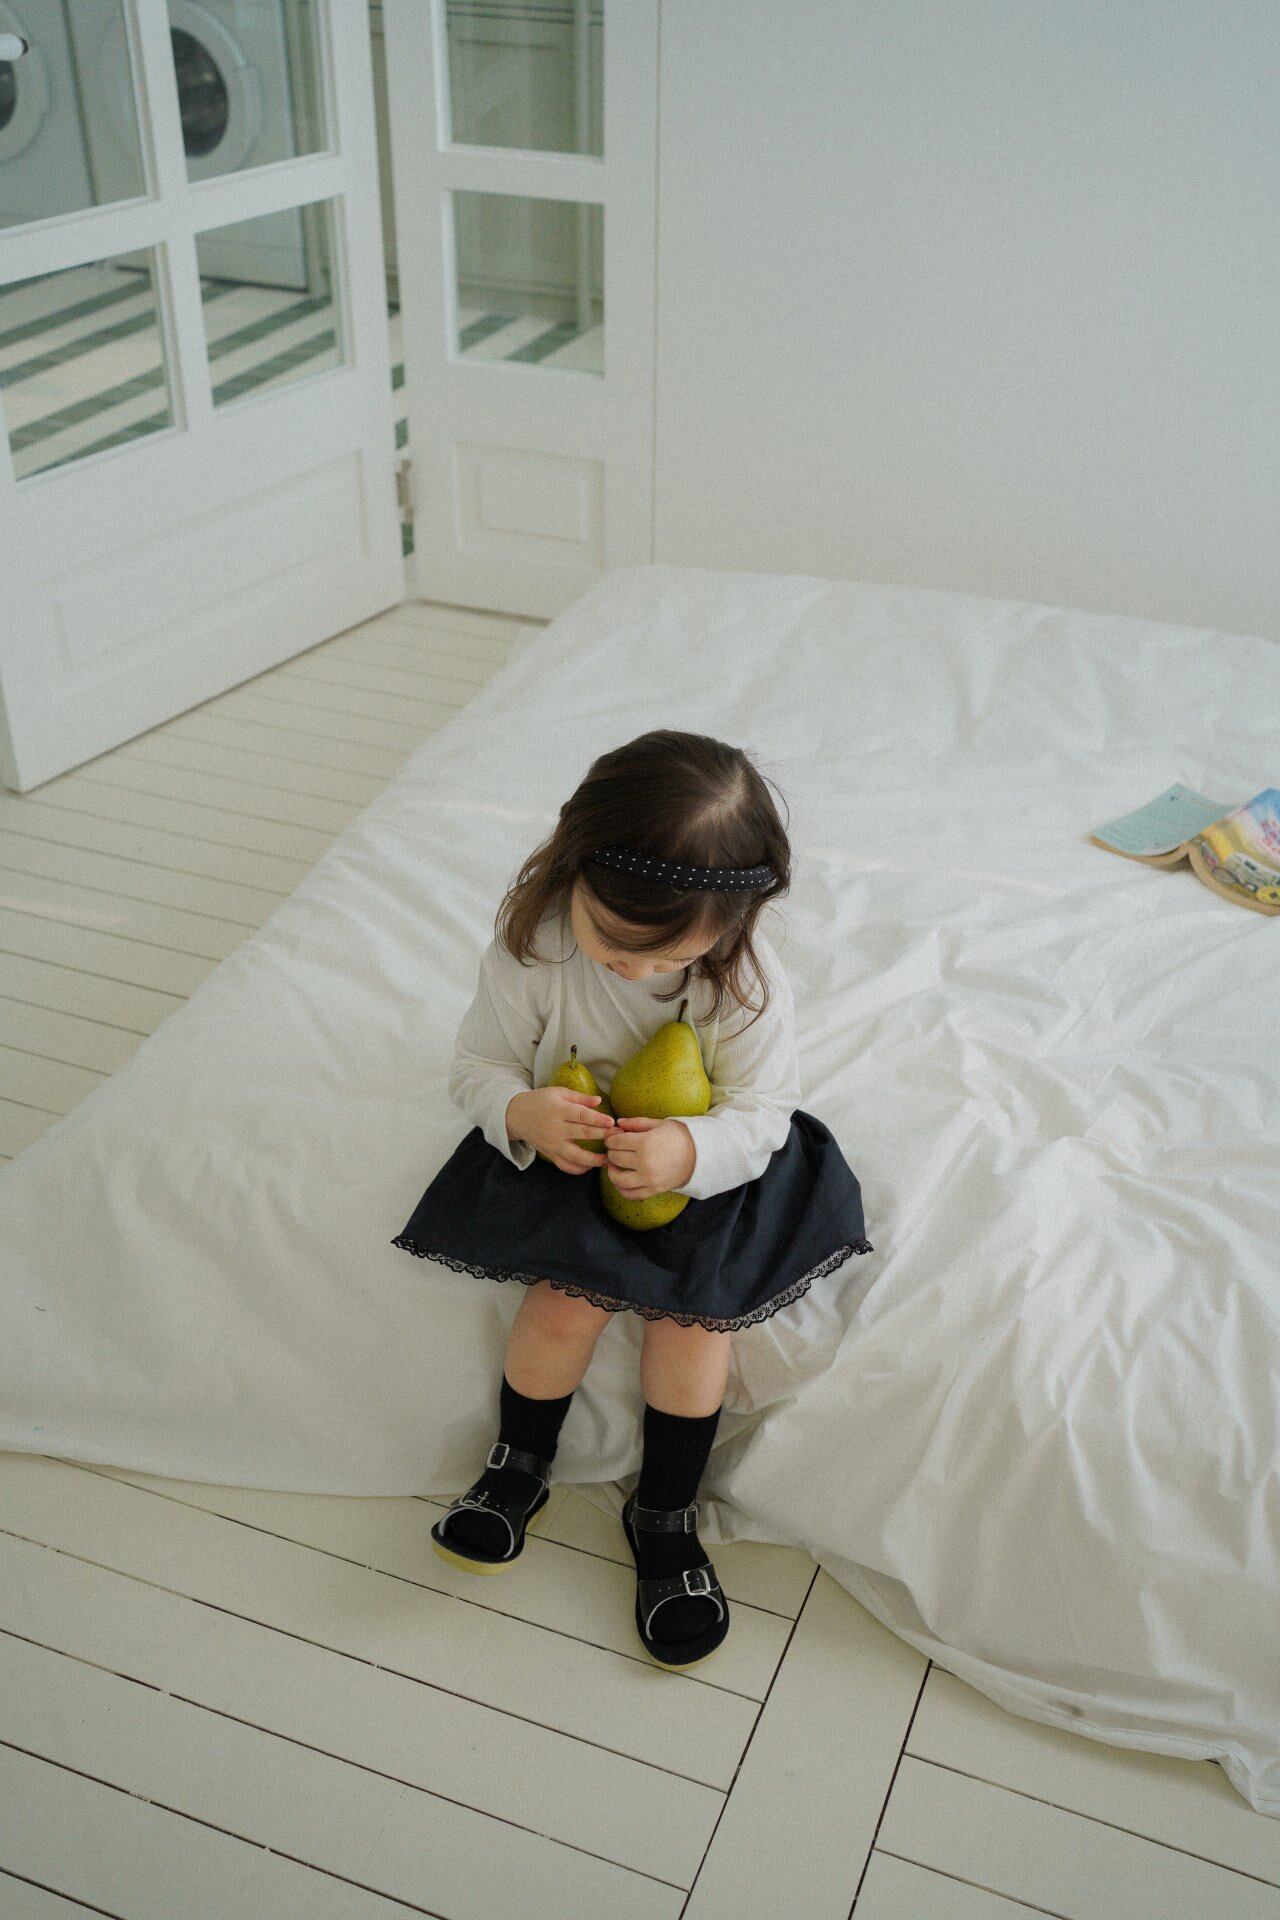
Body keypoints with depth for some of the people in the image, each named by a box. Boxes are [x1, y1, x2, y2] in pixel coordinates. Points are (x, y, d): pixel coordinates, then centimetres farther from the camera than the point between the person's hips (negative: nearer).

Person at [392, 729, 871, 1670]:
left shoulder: (748, 980, -24)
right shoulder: (530, 945, -23)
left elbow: (760, 1116, -18)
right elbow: (478, 1063, -11)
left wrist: (689, 1152, -40)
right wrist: (520, 1111, -34)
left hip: (703, 1165, 0)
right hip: (566, 1159, 0)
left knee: (695, 1304, -18)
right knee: (571, 1298, -20)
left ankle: (666, 1510, 7)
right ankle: (519, 1465, 11)